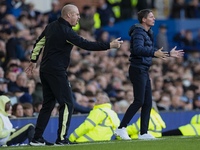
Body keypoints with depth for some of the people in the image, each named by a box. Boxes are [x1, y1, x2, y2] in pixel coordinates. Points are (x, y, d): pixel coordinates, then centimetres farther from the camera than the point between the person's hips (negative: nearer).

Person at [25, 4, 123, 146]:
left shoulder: (51, 26, 11)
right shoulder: (66, 32, -16)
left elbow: (39, 43, 18)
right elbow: (86, 45, -19)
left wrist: (34, 61, 29)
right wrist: (109, 45, -16)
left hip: (45, 70, 9)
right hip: (57, 72, -9)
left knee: (48, 104, 13)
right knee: (67, 104, -4)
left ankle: (37, 138, 10)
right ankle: (61, 138, -6)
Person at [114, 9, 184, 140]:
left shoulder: (147, 33, 18)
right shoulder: (138, 32, -13)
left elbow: (151, 51, 29)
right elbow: (138, 49, -29)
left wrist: (169, 54, 26)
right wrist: (154, 53, -41)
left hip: (144, 70, 10)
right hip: (138, 69, -10)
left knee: (148, 102, 8)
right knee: (139, 101, -13)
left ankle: (143, 133, 12)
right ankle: (121, 128, -11)